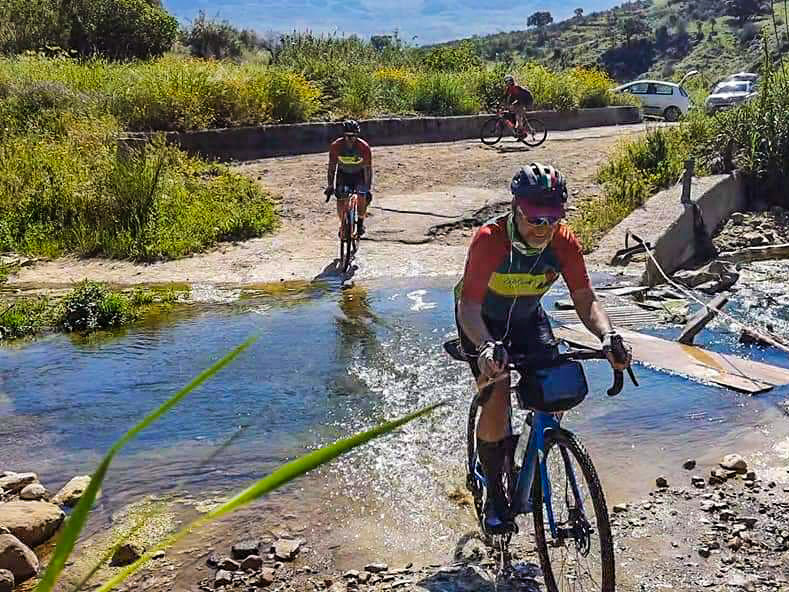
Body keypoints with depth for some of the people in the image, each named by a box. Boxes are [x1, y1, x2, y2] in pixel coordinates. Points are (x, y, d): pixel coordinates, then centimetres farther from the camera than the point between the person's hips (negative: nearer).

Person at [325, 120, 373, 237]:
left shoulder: (364, 147, -26)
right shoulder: (336, 146, -22)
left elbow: (367, 169, -20)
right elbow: (332, 166, -12)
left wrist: (368, 189, -23)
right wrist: (330, 185, -16)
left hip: (359, 174, -1)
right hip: (343, 174, 1)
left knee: (362, 197, -22)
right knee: (341, 199, -15)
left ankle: (360, 222, -1)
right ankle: (343, 224, 7)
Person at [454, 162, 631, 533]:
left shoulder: (564, 243, -23)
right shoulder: (489, 240, -34)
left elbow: (585, 300, -18)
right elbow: (468, 306, -37)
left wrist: (607, 336, -38)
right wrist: (485, 347, -56)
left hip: (528, 317, 4)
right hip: (483, 320, -4)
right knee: (496, 402, -18)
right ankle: (494, 496, 1)